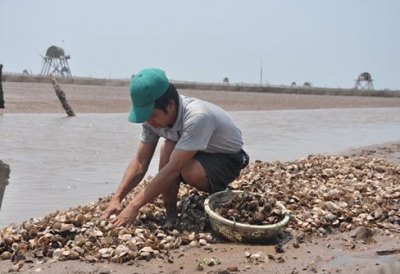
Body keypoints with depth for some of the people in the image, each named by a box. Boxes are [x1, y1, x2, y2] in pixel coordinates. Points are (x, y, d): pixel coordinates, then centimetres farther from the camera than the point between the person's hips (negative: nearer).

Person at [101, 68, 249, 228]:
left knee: (191, 172, -36)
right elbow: (140, 162, -12)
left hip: (228, 159, -6)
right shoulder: (154, 116, -16)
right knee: (167, 149, -26)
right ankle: (171, 216, -12)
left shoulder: (197, 116, -38)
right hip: (200, 155, 6)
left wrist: (134, 207, -39)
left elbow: (173, 169, -40)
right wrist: (116, 199, -23)